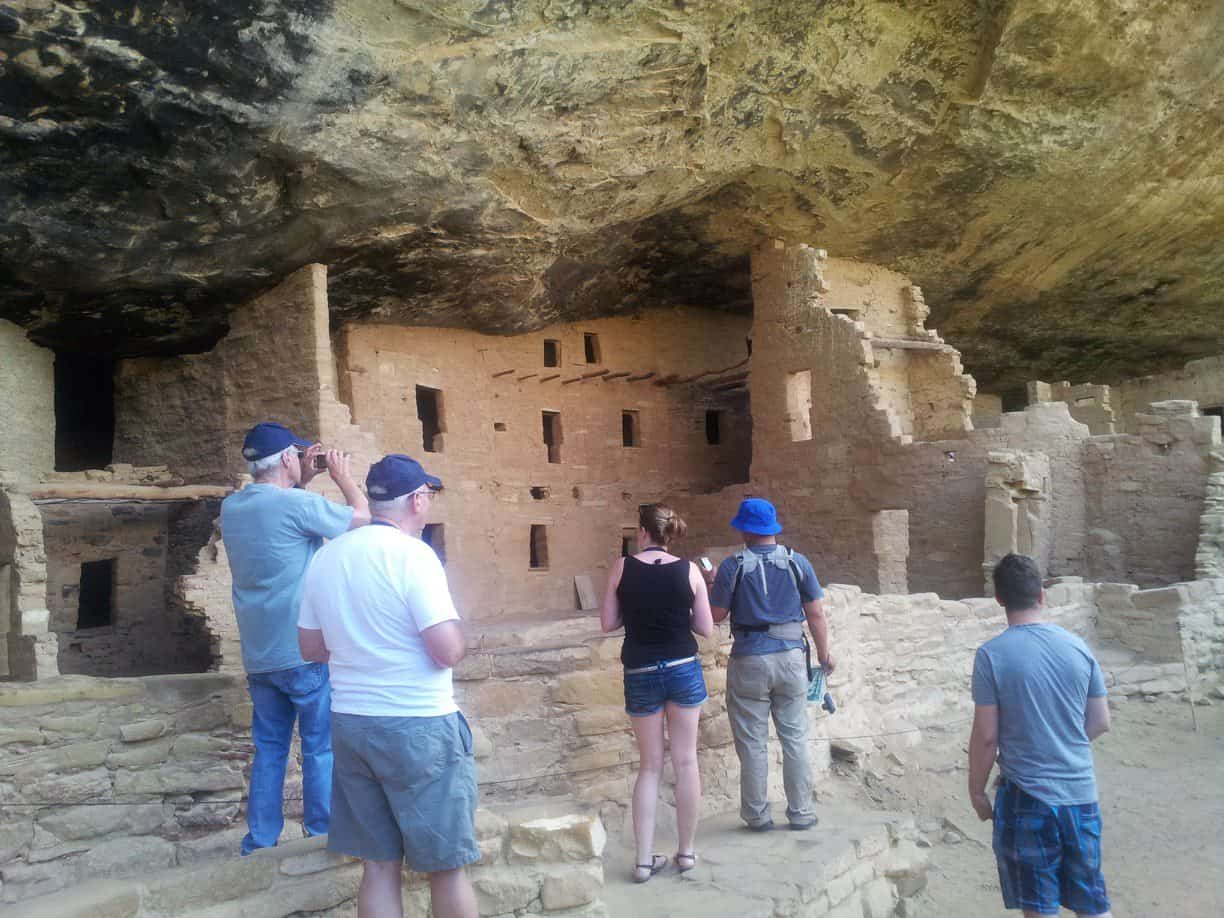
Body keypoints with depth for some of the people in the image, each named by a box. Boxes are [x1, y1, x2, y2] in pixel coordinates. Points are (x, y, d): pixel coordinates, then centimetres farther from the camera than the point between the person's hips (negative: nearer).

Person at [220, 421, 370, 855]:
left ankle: (260, 843, 22)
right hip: (305, 653, -7)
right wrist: (342, 475, 10)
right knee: (322, 750, 5)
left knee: (269, 749, 16)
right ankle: (322, 837, 13)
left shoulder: (231, 507, 5)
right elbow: (361, 516, -4)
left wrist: (302, 480, 19)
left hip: (258, 657, 7)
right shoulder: (297, 504, -17)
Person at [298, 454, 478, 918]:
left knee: (378, 864, 14)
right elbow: (448, 651, -20)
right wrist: (460, 636, 1)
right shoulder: (412, 554, -16)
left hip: (350, 722, 7)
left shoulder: (325, 557, 5)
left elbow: (311, 648, 13)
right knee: (445, 864, 8)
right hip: (417, 726, -6)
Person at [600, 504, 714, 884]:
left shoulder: (623, 567, -5)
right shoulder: (689, 570, -4)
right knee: (685, 761, 11)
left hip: (640, 674, 0)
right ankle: (687, 851, 20)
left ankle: (644, 859, 10)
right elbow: (706, 629, -1)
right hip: (683, 669, 0)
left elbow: (607, 623, -1)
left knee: (649, 766, 10)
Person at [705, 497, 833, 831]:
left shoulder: (733, 566, -8)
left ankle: (758, 815, 17)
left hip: (749, 660, -2)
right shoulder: (797, 562, -1)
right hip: (790, 657, 2)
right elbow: (815, 613, 2)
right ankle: (800, 812, 19)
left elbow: (717, 614, -4)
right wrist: (823, 652, 13)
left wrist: (713, 584, 14)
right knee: (795, 738, 12)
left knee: (753, 743, 8)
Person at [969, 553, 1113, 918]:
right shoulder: (1077, 646, -2)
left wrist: (977, 791, 2)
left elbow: (986, 736, -12)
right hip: (1081, 793, 4)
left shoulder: (991, 655, -13)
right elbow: (1101, 722, 5)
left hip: (1026, 797, -4)